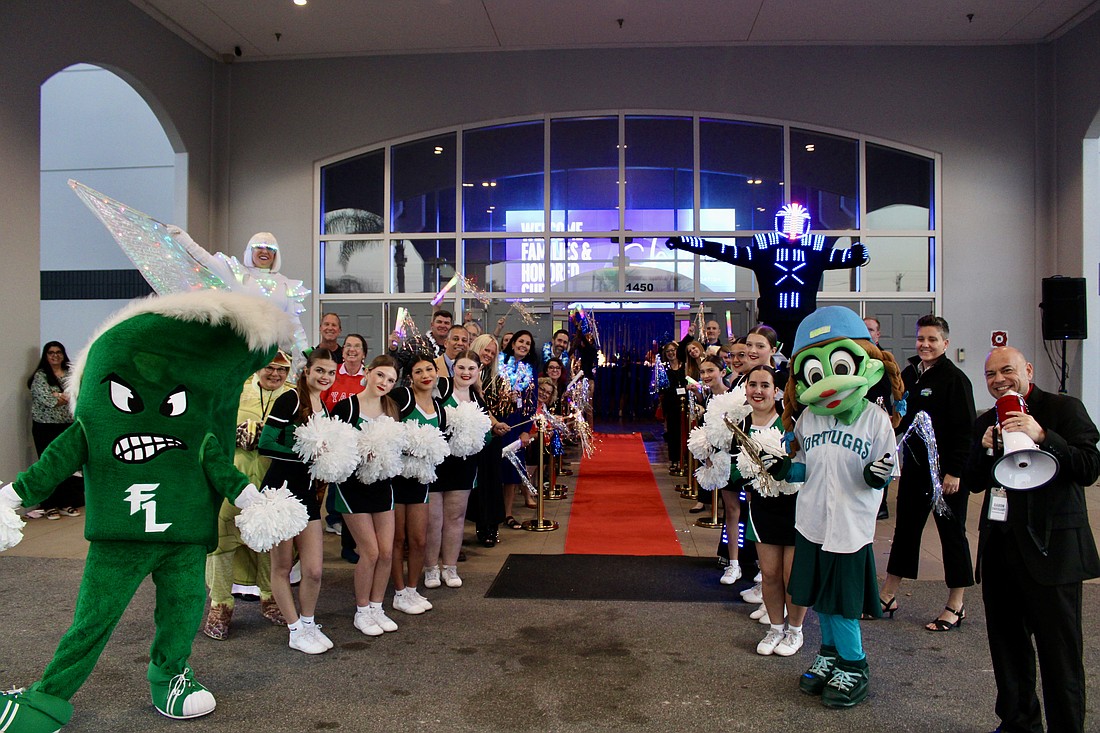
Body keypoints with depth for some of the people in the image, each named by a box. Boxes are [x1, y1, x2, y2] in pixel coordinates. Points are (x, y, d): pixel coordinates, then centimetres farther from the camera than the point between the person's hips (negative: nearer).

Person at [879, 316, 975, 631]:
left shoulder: (955, 379, -12)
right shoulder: (908, 374, 7)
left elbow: (965, 430, -15)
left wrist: (954, 472, -19)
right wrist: (894, 421, -1)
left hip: (946, 471, -6)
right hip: (914, 466, 7)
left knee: (952, 533, 5)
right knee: (905, 528, 12)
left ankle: (956, 606, 18)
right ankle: (887, 597, 21)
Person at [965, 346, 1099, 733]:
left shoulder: (1063, 408, -3)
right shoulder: (986, 422, 13)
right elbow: (974, 483, 10)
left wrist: (1042, 436, -27)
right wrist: (985, 449, -8)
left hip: (1050, 548, -5)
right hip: (999, 548, 6)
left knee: (1059, 651, 2)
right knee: (1007, 644, 15)